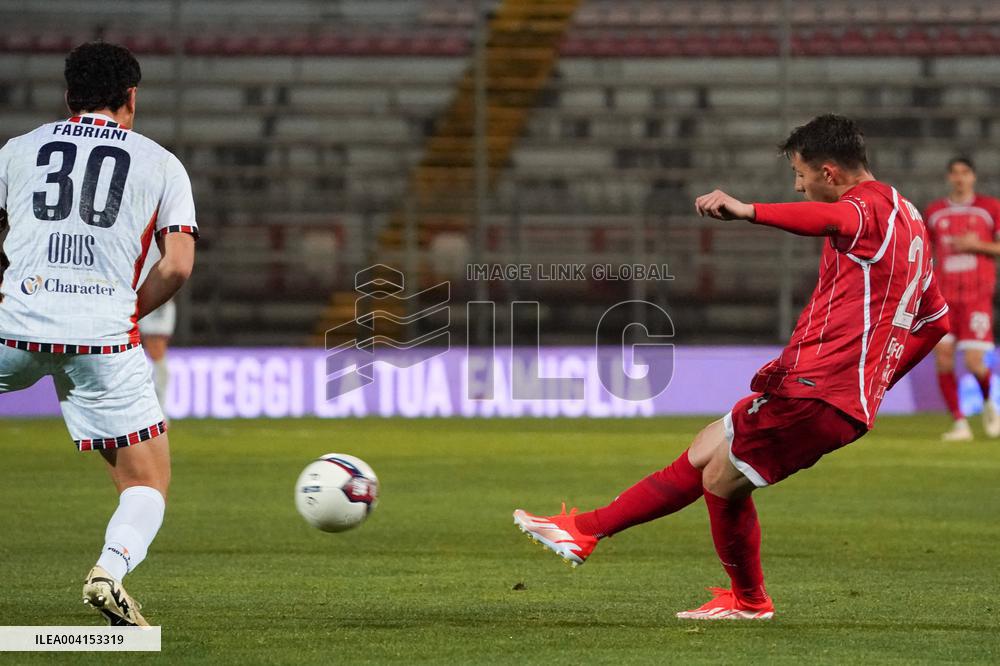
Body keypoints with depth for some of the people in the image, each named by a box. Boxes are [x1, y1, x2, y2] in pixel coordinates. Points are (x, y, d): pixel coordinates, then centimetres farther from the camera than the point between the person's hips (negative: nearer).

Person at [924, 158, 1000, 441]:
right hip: (943, 296, 3)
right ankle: (959, 423, -4)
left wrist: (977, 245, -14)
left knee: (974, 364, -10)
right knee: (942, 356, -12)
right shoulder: (934, 212, 10)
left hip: (977, 297, -3)